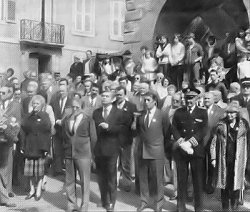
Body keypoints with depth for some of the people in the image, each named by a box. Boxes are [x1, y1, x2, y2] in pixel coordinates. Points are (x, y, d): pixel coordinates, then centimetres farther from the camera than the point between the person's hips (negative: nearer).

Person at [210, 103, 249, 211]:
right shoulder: (221, 125, 3)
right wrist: (213, 158, 2)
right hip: (224, 160, 1)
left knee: (236, 183, 2)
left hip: (238, 160, -1)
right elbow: (214, 142, 5)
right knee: (224, 184, 6)